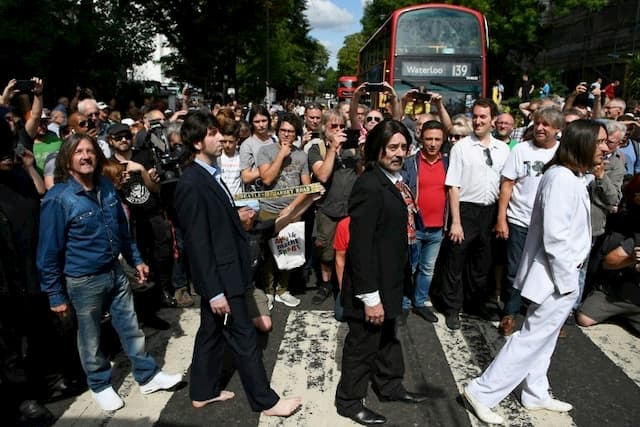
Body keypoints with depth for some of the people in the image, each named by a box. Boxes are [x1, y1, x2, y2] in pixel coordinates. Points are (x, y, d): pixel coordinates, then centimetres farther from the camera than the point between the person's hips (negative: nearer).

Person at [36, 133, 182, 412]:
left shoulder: (106, 187, -1)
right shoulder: (58, 199, -19)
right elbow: (49, 251, -14)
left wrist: (136, 259, 14)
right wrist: (55, 295, -11)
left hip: (115, 271, 5)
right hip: (83, 281, -5)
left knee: (131, 327, 15)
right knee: (90, 338, 14)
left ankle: (148, 377, 30)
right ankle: (100, 385, 35)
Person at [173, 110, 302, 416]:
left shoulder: (210, 174, 8)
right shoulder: (192, 184, -22)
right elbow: (197, 242, -23)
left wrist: (236, 216, 5)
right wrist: (215, 291, -22)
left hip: (223, 271, 9)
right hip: (220, 276, -9)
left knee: (212, 333, 20)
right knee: (243, 337, 3)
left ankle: (203, 392, 37)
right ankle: (266, 401, 18)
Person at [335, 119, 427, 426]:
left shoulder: (390, 180, 6)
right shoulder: (370, 185, -24)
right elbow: (360, 246, -26)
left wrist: (386, 290, 13)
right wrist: (370, 297, -23)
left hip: (388, 281, 9)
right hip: (370, 286, -9)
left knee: (386, 337, 24)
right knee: (363, 343, 8)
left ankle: (390, 386, 43)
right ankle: (349, 401, 27)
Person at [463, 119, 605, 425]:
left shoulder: (570, 176, 10)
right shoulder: (562, 179, -22)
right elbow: (555, 238, -26)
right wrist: (567, 281, -20)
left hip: (559, 274, 10)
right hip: (557, 277, -10)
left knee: (543, 338, 19)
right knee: (533, 339, -2)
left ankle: (535, 394, 34)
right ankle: (482, 392, 6)